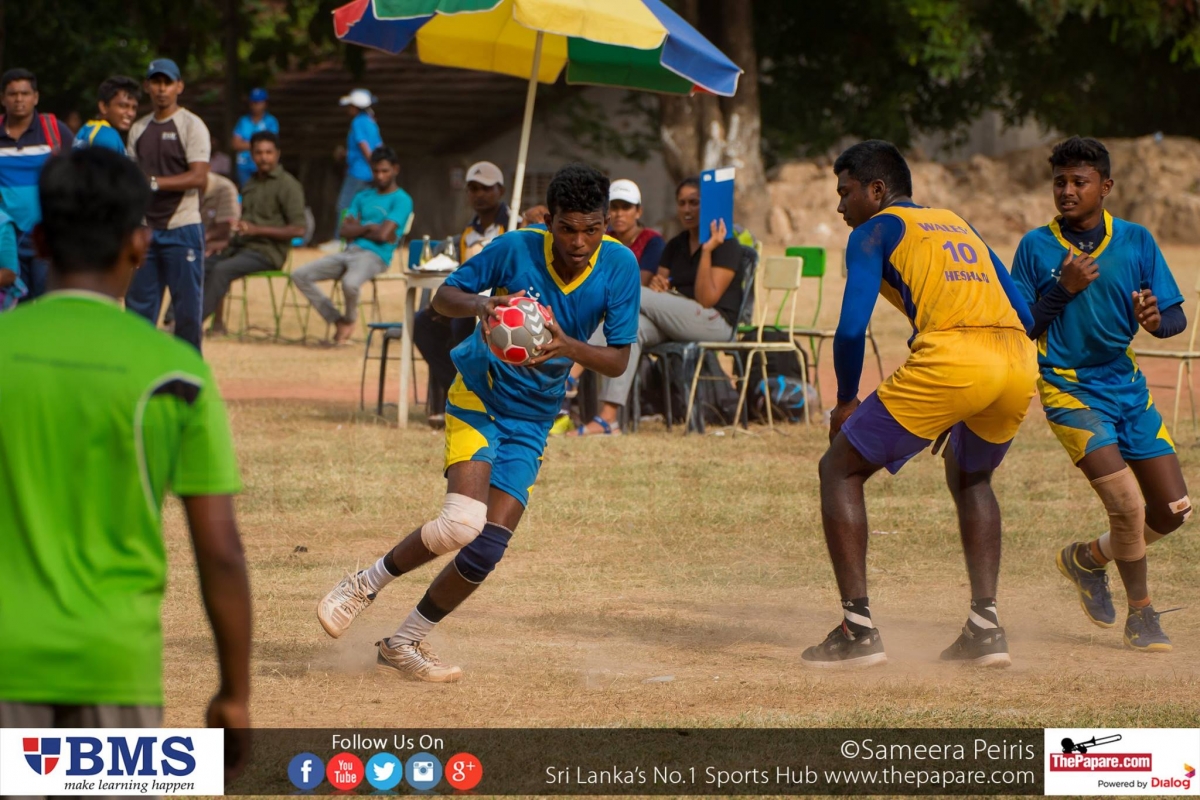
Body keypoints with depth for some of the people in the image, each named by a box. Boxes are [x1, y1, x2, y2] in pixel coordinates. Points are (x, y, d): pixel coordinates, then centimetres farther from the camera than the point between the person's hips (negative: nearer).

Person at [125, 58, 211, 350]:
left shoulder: (192, 126, -4)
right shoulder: (139, 129, 15)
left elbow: (199, 178, -15)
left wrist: (154, 182, -24)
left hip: (182, 230, -6)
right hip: (146, 230, 6)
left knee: (187, 306, -3)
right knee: (139, 305, 6)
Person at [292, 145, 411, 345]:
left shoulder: (401, 200, -1)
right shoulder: (363, 197, 22)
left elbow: (383, 234, -13)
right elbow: (345, 231, 10)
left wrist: (360, 228, 2)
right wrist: (369, 227, -4)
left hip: (375, 256, -8)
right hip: (350, 252, 8)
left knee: (350, 283, -40)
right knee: (300, 275, -6)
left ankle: (349, 320, -6)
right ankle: (338, 320, -3)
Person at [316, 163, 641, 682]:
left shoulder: (620, 265, -11)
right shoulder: (516, 248, -17)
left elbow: (618, 361, -10)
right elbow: (443, 297, -8)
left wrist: (569, 347, -30)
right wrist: (479, 304, -31)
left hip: (532, 420, 3)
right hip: (478, 398, -3)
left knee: (486, 551, -6)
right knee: (461, 522, -25)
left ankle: (404, 645, 14)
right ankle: (365, 585, 0)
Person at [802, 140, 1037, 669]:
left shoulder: (874, 231, 13)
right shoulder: (958, 225, 31)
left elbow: (852, 328, 0)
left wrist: (846, 402, 16)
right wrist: (961, 410, 32)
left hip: (949, 359, -6)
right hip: (1019, 363, 6)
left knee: (839, 470, 10)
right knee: (969, 477, 33)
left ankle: (858, 629, 1)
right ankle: (985, 626, 19)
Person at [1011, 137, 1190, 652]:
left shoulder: (1135, 241, 0)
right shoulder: (1036, 247, -6)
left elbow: (1177, 318, 0)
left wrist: (1156, 321, -24)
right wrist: (1063, 290, -19)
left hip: (1126, 383, 4)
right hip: (1069, 389, -4)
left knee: (1174, 511, 2)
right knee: (1127, 504, -18)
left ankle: (1088, 558, 29)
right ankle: (1141, 615, 3)